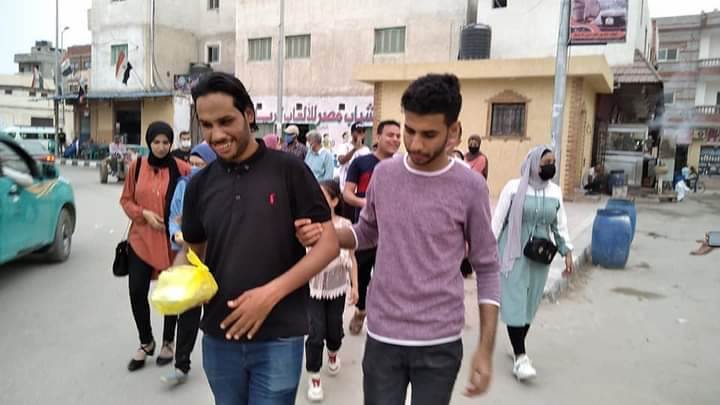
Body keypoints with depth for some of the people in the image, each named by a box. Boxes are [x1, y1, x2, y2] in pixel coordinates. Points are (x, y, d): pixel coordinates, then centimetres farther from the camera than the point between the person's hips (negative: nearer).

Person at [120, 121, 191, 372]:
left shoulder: (182, 168, -6)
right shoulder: (136, 167, 1)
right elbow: (126, 200, 7)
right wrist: (144, 214, -10)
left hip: (172, 241, -2)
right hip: (141, 239, 2)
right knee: (137, 291, 2)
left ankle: (168, 342, 31)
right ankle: (146, 343, 26)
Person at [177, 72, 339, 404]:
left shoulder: (289, 170, -9)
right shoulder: (200, 184, 4)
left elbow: (328, 245, -10)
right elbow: (192, 250, 15)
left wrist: (272, 292, -19)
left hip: (278, 338, -4)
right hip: (219, 337, 4)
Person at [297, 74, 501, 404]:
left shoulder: (470, 187, -10)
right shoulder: (384, 174, -2)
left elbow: (487, 270, -3)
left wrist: (485, 349, -6)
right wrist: (324, 234, -6)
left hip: (440, 343, -2)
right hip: (382, 337, 2)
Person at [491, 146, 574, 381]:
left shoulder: (555, 191, 5)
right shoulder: (514, 187, -8)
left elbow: (560, 224, 13)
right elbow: (498, 220, -5)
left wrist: (567, 251, 7)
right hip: (513, 253, -4)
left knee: (530, 304, 10)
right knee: (515, 303, -6)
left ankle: (518, 347, 27)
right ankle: (520, 358, -2)